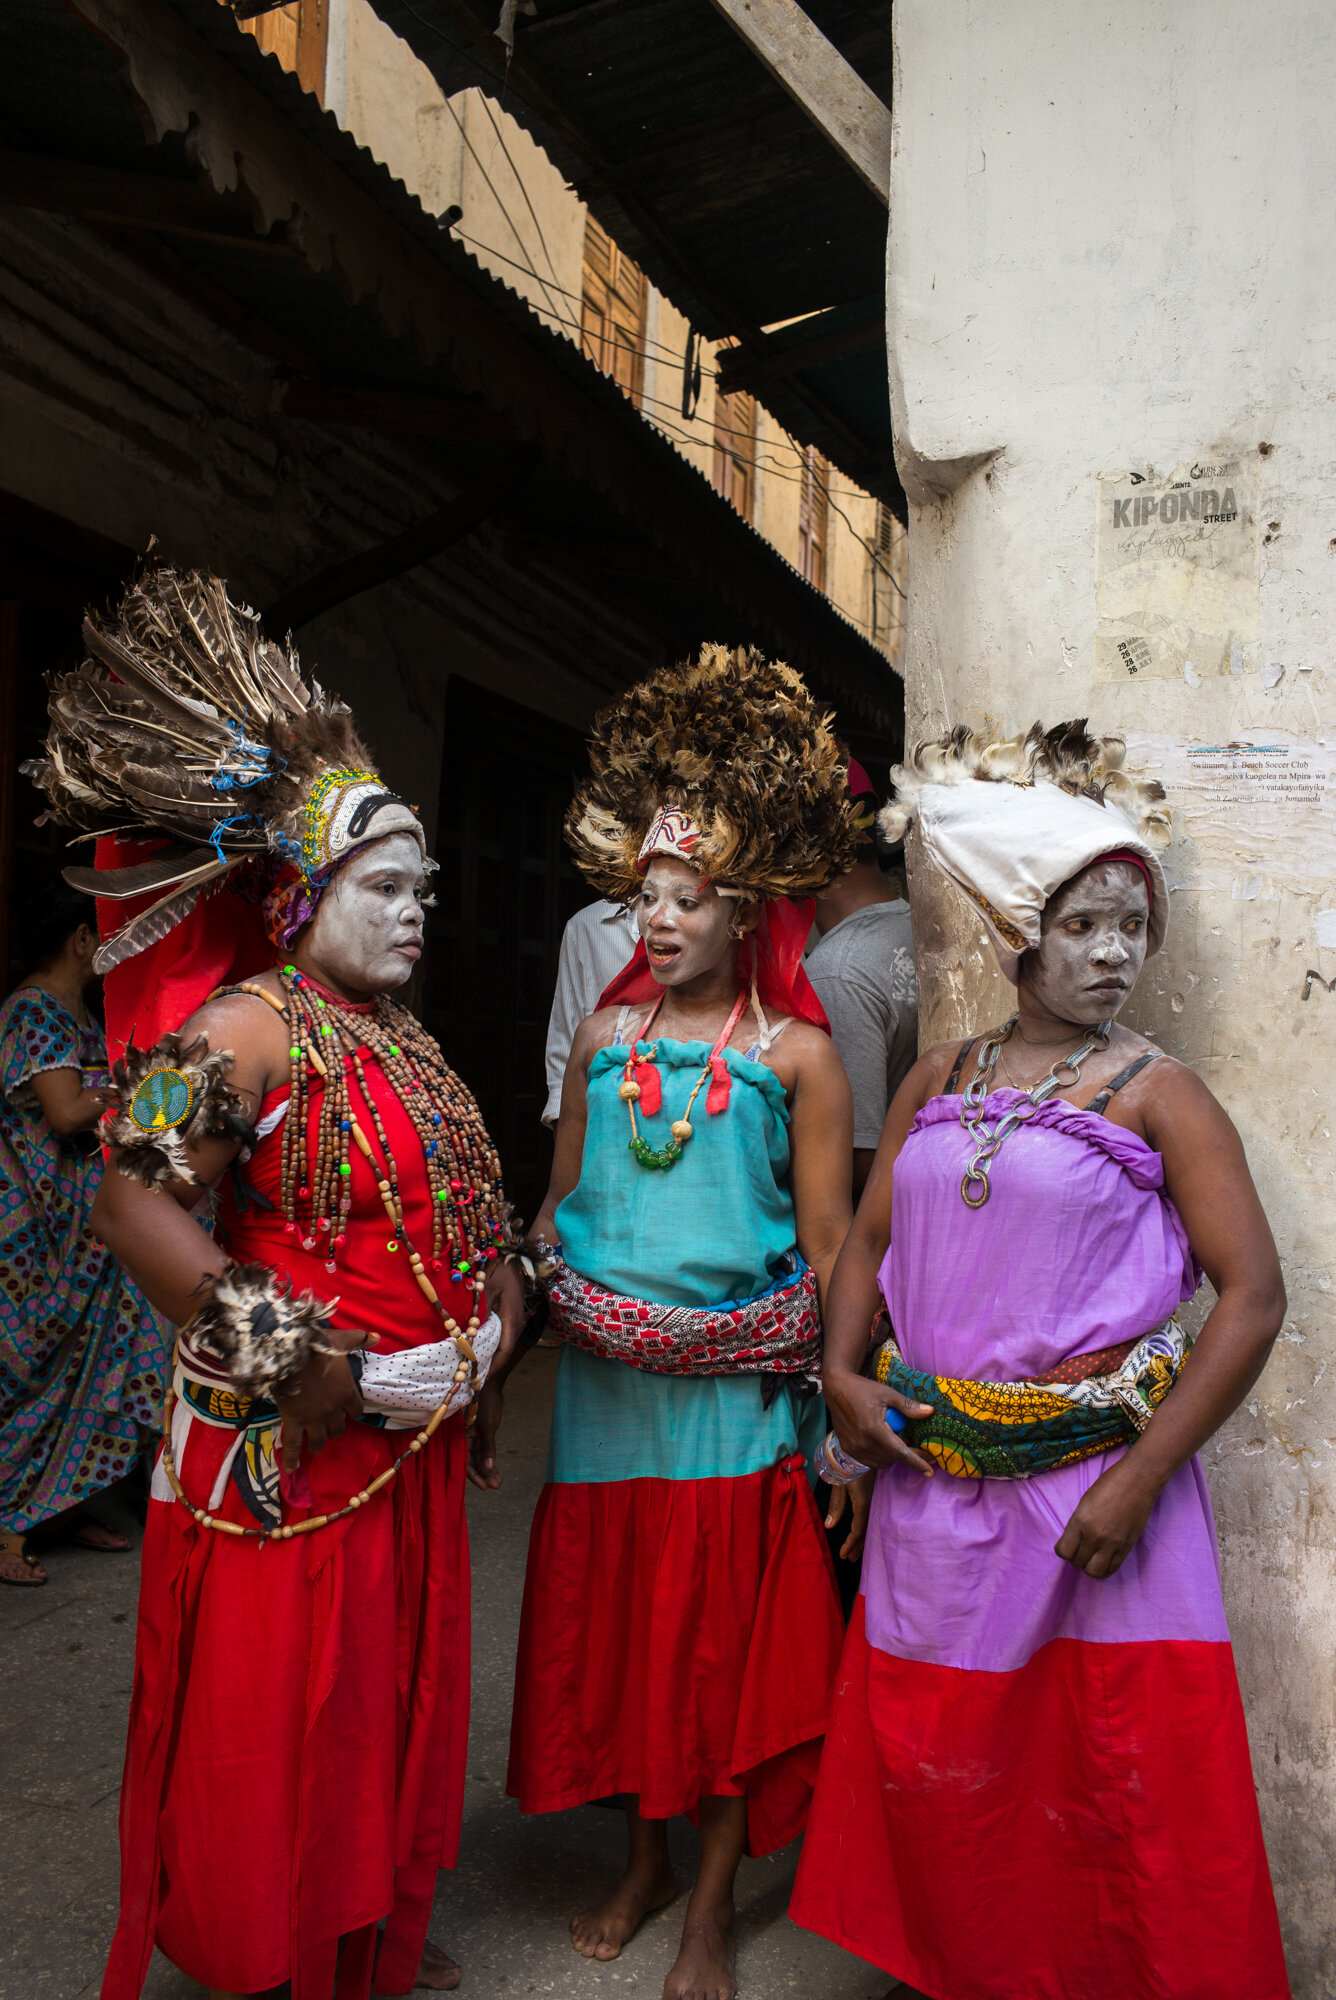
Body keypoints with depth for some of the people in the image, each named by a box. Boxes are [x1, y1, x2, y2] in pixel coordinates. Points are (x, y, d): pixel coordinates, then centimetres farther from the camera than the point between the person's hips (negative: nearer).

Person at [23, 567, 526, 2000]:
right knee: (278, 1718, 9)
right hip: (292, 1449, -8)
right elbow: (136, 1203, -27)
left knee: (395, 1692, 22)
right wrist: (287, 1365, -24)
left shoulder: (398, 1035, 9)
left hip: (410, 1440, 9)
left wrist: (493, 1301, 9)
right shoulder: (254, 1027, -18)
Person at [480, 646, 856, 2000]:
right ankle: (644, 1854, 38)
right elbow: (556, 1207, 10)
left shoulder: (796, 1053, -7)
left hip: (737, 1390, -4)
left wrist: (851, 1410, -8)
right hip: (605, 1381, 4)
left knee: (729, 1633, 8)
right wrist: (496, 1367, 9)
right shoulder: (606, 1034, 4)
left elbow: (829, 1246, -5)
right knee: (614, 1617, 15)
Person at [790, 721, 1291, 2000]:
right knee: (932, 1762, 16)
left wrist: (1139, 1479, -15)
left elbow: (1253, 1294, -10)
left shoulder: (1156, 1097, -5)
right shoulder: (938, 1079, 8)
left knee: (1120, 1776, 5)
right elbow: (869, 1238, 13)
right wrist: (842, 1375, -3)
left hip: (1091, 1486, -4)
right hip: (930, 1481, 4)